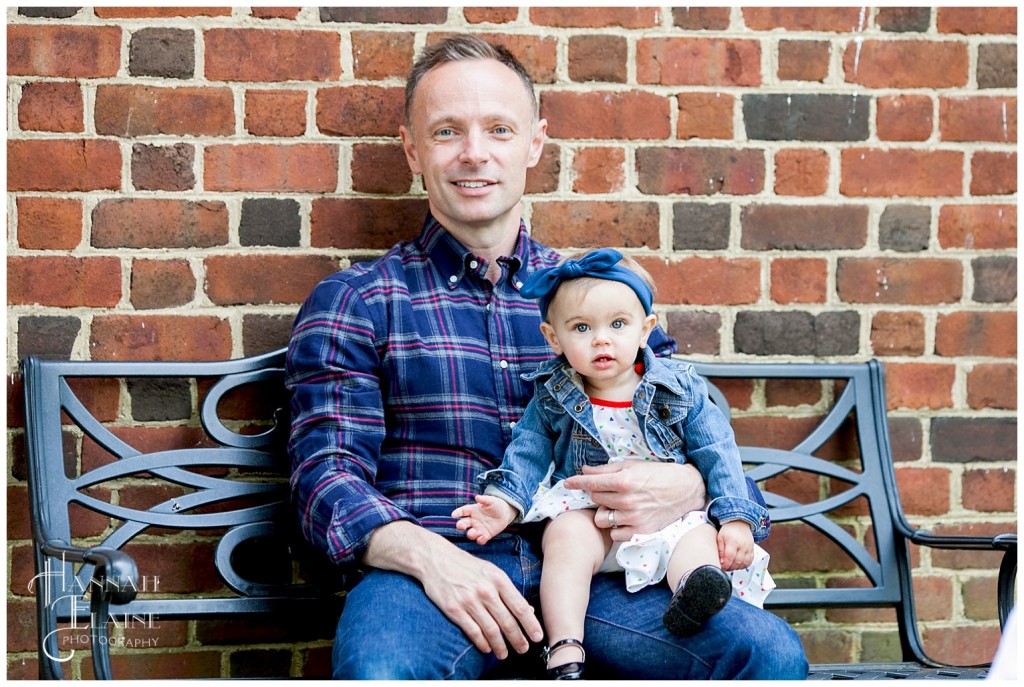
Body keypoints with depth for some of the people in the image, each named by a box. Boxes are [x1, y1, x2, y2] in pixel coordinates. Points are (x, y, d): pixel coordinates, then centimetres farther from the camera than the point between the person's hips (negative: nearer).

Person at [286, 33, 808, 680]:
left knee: (772, 651, -23)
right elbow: (326, 472, 2)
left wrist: (688, 488, -8)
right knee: (379, 672, -39)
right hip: (426, 572, -3)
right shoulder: (353, 303, 12)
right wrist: (426, 555, -19)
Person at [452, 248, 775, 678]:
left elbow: (716, 455, 1)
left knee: (698, 536, -28)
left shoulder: (679, 389, -1)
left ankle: (694, 595, -59)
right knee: (566, 536, -30)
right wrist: (505, 502, -12)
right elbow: (529, 451, 6)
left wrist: (736, 518, -8)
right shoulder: (553, 397, 2)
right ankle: (564, 652, -38)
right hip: (582, 510, 0)